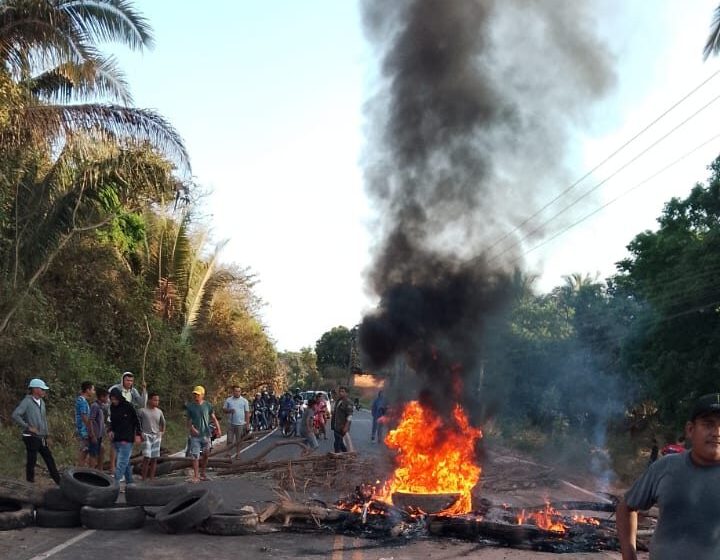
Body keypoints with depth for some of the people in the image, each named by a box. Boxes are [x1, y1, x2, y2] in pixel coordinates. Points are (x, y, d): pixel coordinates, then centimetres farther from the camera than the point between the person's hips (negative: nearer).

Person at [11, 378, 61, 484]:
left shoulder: (42, 402, 10)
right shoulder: (27, 401, -12)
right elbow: (15, 415, -23)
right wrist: (28, 427, -21)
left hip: (42, 438, 7)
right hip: (31, 437, -7)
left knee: (49, 459, 9)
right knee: (32, 460, 0)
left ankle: (59, 481, 13)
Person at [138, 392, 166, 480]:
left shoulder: (159, 412, 8)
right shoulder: (142, 411, -6)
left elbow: (163, 423, 22)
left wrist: (162, 432, 12)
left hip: (156, 437, 5)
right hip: (147, 436, -5)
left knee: (154, 459, 4)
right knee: (147, 458, -13)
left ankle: (151, 479, 9)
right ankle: (144, 479, -8)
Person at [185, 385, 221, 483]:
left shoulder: (207, 405, 2)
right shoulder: (189, 406, 0)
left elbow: (213, 418, 4)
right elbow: (189, 420, 4)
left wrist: (218, 429, -9)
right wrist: (191, 428, -16)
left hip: (206, 434, 2)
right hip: (195, 435, -2)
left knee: (205, 455, 12)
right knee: (195, 456, -7)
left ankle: (203, 474, 26)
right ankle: (196, 476, -6)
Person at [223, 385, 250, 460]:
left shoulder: (244, 401, 1)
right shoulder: (228, 400, 4)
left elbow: (247, 412, 3)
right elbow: (224, 410, 9)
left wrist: (247, 423, -1)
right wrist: (230, 411, -13)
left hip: (241, 424, 0)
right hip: (231, 424, 0)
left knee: (239, 441, 8)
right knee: (230, 440, -2)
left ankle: (238, 454, 19)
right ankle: (229, 455, 2)